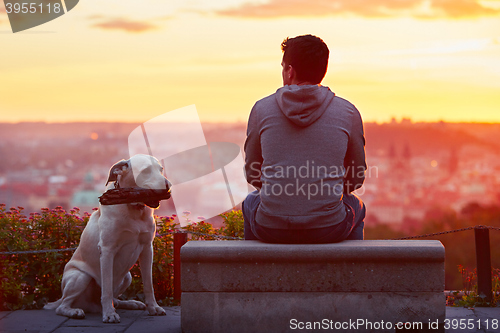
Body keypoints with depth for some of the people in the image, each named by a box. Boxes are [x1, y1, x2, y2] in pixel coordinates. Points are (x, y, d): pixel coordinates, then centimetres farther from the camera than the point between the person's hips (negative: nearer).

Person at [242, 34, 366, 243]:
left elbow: (252, 174, 10)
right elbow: (356, 179, 9)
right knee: (355, 205, 35)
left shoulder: (262, 109, 0)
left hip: (270, 229, 1)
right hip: (329, 229, 0)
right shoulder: (348, 113, -1)